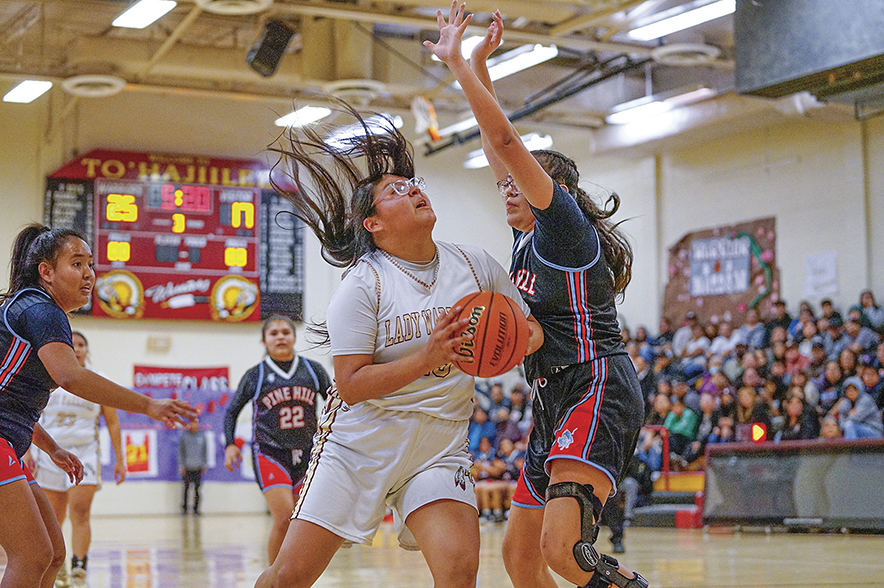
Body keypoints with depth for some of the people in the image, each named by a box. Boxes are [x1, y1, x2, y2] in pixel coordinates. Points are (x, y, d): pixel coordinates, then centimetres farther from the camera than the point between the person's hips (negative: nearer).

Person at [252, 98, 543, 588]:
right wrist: (429, 357, -26)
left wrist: (522, 342, -11)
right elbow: (350, 386, -15)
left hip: (439, 448, 3)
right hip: (359, 442, -2)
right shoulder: (362, 285, -10)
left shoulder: (475, 265, 3)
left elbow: (530, 328, 13)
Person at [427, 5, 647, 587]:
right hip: (557, 406, 10)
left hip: (598, 393, -10)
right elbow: (498, 146, 21)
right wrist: (479, 64, 20)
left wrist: (457, 62, -9)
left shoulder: (567, 226, -6)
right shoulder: (529, 237, 17)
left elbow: (505, 139, -14)